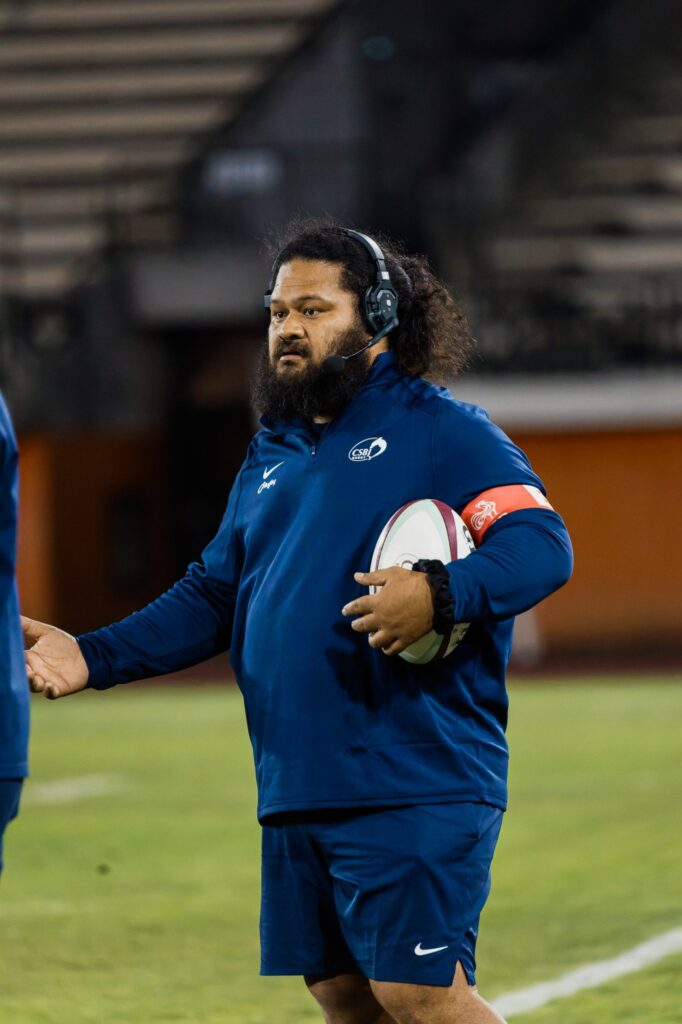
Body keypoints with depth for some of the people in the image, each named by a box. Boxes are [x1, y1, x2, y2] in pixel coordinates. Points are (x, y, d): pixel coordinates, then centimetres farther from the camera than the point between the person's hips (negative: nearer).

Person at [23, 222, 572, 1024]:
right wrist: (93, 658, 10)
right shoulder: (271, 454, 20)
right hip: (296, 791, 8)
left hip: (412, 785, -8)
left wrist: (441, 595, -32)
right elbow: (211, 597, 24)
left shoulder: (442, 432, -4)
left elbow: (542, 544, -14)